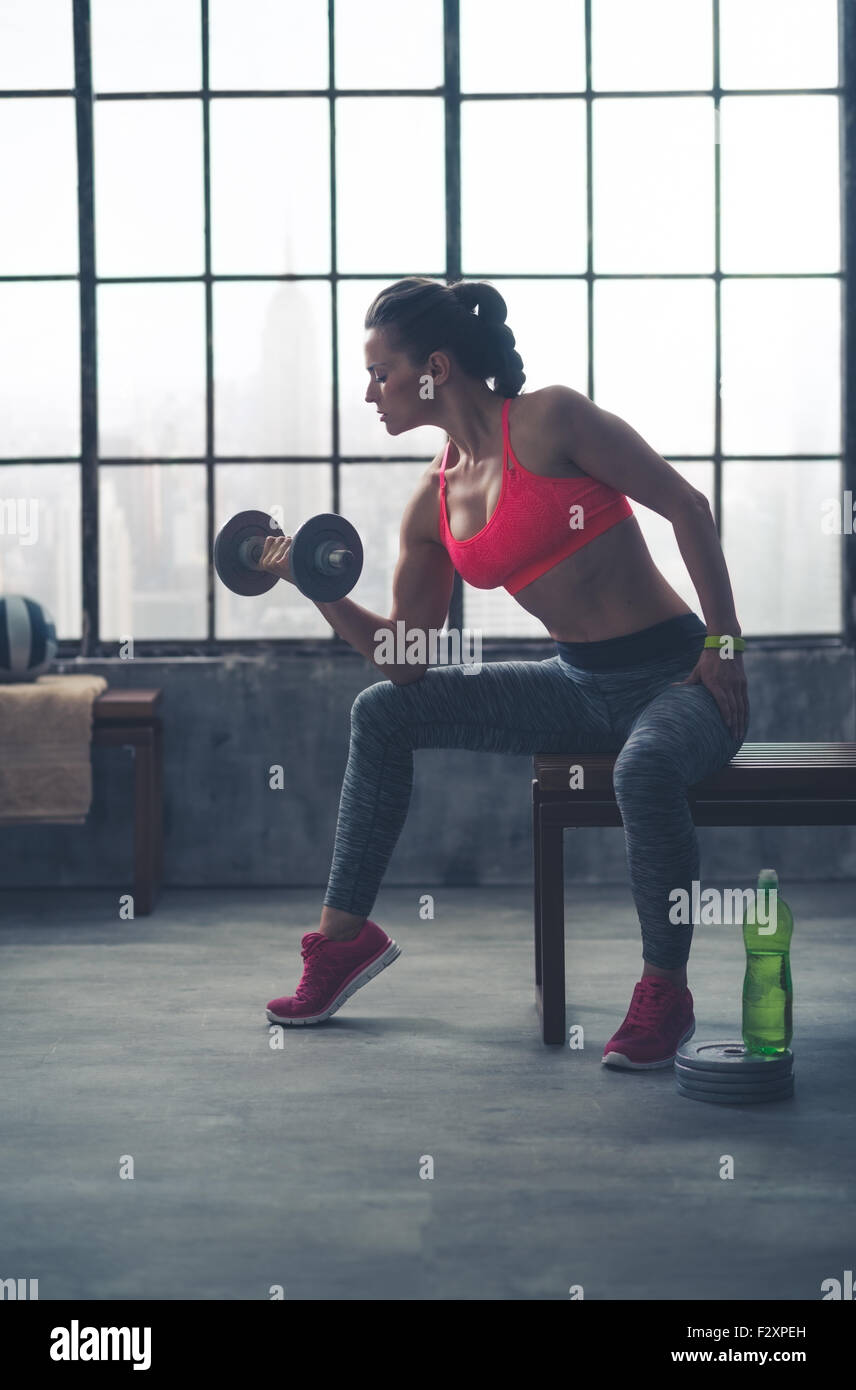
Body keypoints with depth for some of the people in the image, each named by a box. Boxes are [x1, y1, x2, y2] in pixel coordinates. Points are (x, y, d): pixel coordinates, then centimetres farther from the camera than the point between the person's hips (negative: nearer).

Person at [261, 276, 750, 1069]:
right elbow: (406, 656, 8)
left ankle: (664, 994, -18)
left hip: (676, 678, -7)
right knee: (382, 712, 5)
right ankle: (345, 935, 13)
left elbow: (686, 506, -12)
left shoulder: (549, 422, -14)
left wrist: (726, 645, -16)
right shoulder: (434, 504, 6)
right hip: (580, 686, 8)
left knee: (645, 770, -41)